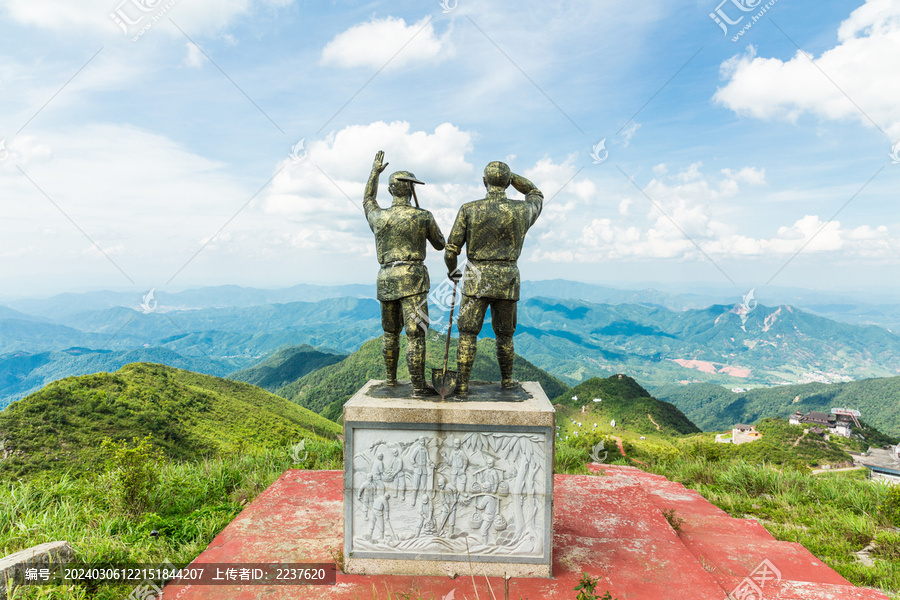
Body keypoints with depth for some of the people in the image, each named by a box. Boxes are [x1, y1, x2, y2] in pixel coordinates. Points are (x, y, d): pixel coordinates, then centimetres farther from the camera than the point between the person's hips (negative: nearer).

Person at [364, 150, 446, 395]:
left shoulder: (378, 217, 7)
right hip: (412, 279, -4)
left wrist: (375, 171, 39)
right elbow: (440, 244, 11)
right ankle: (418, 386, -8)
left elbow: (367, 201, 32)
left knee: (391, 332, 20)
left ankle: (391, 378, 30)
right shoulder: (424, 217, -4)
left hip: (386, 279, 5)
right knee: (415, 333, -6)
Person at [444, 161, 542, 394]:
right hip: (507, 281, 2)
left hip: (476, 281, -2)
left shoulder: (469, 209, -6)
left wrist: (451, 269, 18)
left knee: (468, 334, 5)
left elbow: (452, 248, -3)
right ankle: (506, 380, 30)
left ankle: (462, 385, 4)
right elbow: (537, 196, 26)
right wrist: (511, 177, 19)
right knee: (504, 334, 18)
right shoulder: (522, 211, 0)